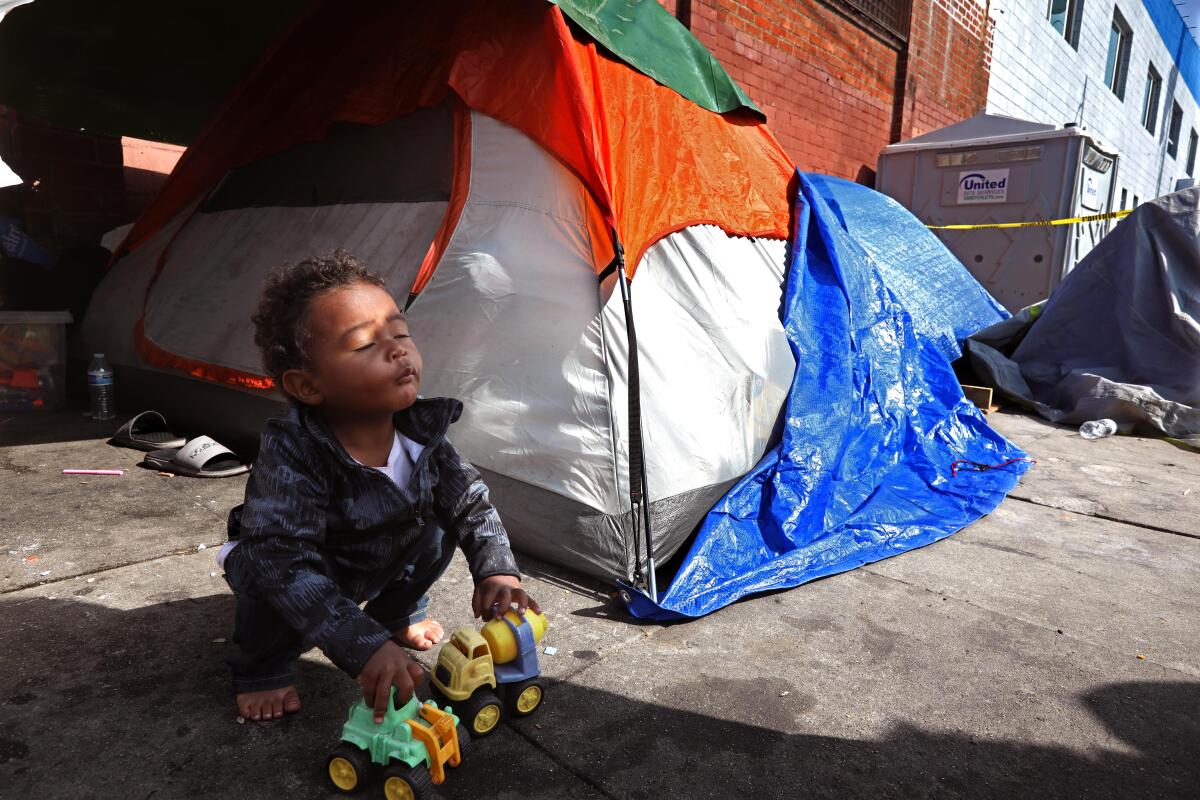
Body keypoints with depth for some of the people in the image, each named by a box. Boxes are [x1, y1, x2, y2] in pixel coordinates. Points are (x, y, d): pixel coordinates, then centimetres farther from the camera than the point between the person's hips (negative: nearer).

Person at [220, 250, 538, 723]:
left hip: (380, 563, 6)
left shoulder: (422, 432, -25)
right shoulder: (292, 456, -41)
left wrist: (496, 570, -28)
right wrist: (365, 646, -55)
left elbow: (471, 503, -13)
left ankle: (397, 614, 19)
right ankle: (262, 668, -2)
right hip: (310, 573, -5)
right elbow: (287, 563, -48)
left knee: (434, 534, -11)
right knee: (263, 570, -33)